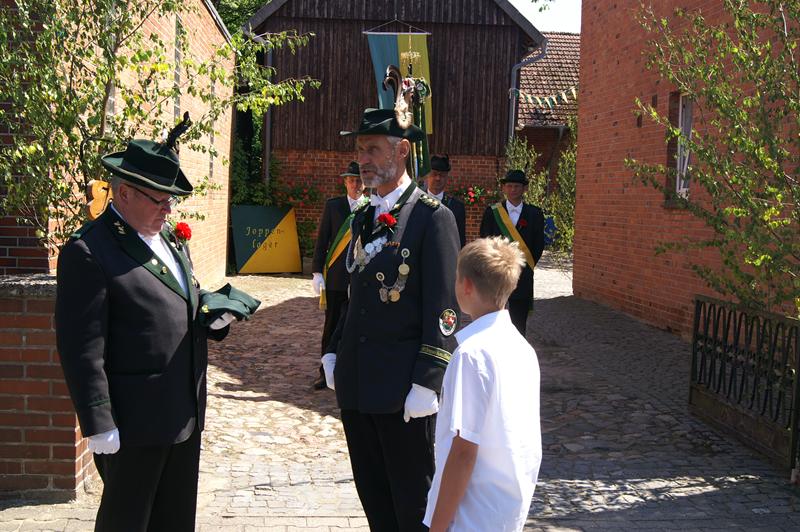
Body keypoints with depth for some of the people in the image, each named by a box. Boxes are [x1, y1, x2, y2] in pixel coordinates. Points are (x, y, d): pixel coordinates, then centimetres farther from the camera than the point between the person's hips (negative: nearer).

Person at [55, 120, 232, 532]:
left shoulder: (170, 238, 12)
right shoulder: (88, 252, -15)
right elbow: (82, 350, -18)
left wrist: (212, 316, 0)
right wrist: (99, 426, -19)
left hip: (185, 413, 8)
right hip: (134, 422, -8)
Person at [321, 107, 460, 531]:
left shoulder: (433, 218, -10)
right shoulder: (363, 218, 14)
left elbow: (443, 310, -14)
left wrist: (426, 384, -18)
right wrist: (335, 353, 13)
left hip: (403, 386, -7)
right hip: (356, 383, 7)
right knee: (372, 496, 16)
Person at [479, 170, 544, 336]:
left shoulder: (534, 214, 4)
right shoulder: (492, 212, 2)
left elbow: (539, 245, 7)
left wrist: (526, 266, 2)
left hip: (523, 276, 1)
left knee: (519, 320, 6)